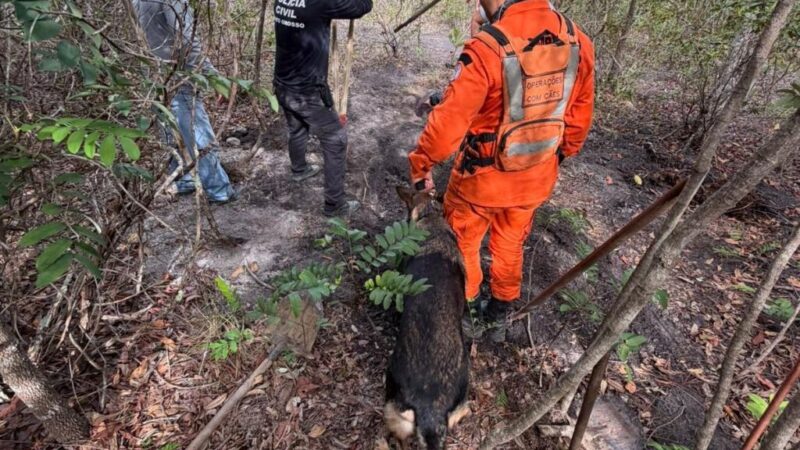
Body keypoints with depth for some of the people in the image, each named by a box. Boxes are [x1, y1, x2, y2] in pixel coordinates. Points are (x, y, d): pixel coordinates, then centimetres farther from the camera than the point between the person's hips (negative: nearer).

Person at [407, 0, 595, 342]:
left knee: (462, 244, 20)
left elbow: (450, 118, -23)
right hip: (538, 177, 6)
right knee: (510, 245, 25)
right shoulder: (577, 40, -6)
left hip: (482, 178, -5)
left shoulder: (487, 48, -27)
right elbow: (580, 112, 4)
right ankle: (500, 315, 42)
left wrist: (420, 163, -9)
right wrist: (561, 154, 20)